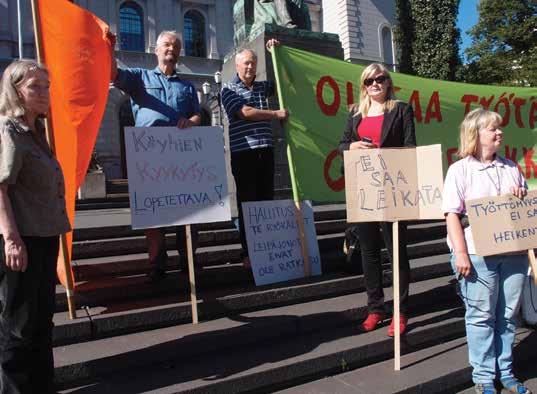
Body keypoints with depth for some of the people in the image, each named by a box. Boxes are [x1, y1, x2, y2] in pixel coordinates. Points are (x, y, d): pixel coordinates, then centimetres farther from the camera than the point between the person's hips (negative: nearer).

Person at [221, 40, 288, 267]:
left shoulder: (262, 87, 19)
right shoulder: (229, 90, 2)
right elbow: (245, 112, -11)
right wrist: (277, 114, -6)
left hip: (265, 151, 5)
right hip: (243, 153, -5)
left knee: (267, 201, 6)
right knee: (247, 203, -3)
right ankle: (248, 254, 3)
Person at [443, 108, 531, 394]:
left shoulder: (510, 167, 14)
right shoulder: (460, 170, -3)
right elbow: (452, 214, -10)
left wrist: (523, 196, -1)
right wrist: (460, 254, -17)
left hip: (513, 252, 5)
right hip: (478, 255, -5)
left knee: (507, 315, 12)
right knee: (481, 316, 4)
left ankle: (505, 371, 27)